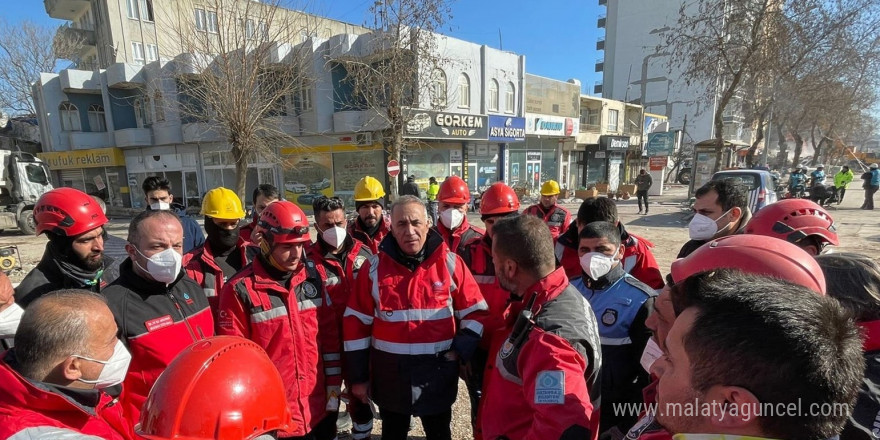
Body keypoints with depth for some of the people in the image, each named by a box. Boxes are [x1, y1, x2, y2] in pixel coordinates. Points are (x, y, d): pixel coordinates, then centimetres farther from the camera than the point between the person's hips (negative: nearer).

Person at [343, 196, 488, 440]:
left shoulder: (450, 263, -9)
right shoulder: (375, 267, -7)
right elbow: (357, 322, -2)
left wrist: (461, 351, -11)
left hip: (438, 374, 0)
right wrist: (358, 376, 0)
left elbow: (475, 311, -2)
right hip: (390, 374, 1)